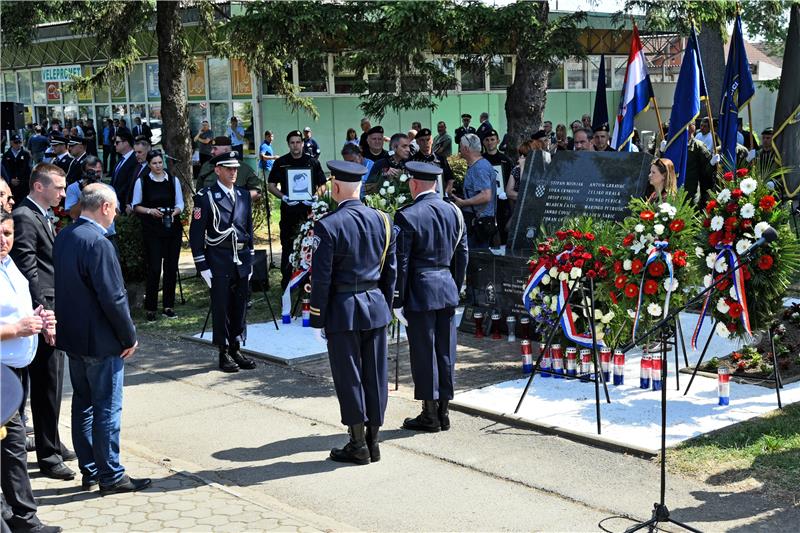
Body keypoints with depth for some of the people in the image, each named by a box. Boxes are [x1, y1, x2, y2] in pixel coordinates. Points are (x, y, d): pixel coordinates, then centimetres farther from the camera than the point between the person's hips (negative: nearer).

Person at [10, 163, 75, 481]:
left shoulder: (43, 216, 15)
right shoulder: (25, 217, -14)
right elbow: (26, 269, -20)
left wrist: (53, 311, 17)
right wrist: (42, 313, -22)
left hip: (53, 308, 10)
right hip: (43, 309, -10)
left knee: (50, 383, 18)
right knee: (46, 385, -3)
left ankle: (52, 445, 29)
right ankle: (48, 455, 5)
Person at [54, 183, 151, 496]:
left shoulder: (63, 237, 5)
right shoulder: (98, 243, -22)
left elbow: (63, 286, 12)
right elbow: (113, 297, -22)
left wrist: (66, 323, 18)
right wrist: (129, 337, -11)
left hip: (71, 337, 9)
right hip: (100, 341, -9)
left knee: (83, 404, 16)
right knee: (107, 408, 1)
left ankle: (89, 471, 25)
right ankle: (110, 476, 10)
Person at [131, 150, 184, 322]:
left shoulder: (173, 180, 7)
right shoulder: (141, 181, 1)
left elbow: (180, 204, 10)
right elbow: (136, 206, 7)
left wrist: (173, 212, -10)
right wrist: (150, 211, -10)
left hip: (172, 227, 3)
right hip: (152, 229, -3)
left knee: (171, 267, 4)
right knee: (154, 268, -8)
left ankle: (168, 306, 14)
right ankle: (150, 308, 1)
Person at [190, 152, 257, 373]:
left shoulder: (243, 195, 11)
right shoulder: (205, 197, -6)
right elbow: (196, 234, -7)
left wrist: (250, 259, 14)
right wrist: (202, 265, -10)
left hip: (241, 260, 5)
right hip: (219, 262, -5)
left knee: (240, 305, 9)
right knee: (221, 307, 1)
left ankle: (236, 349, 20)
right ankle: (224, 353, 10)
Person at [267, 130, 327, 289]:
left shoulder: (312, 162, 8)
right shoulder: (280, 162, 6)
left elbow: (322, 185, 11)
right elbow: (271, 185, 7)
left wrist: (315, 196, -9)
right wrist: (283, 197, -9)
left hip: (309, 209, 1)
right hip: (288, 210, 0)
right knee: (287, 245, 2)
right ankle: (286, 279, 9)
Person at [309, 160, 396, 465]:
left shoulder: (328, 226, -14)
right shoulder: (382, 220, 3)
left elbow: (321, 278, -12)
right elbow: (390, 270, 9)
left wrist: (318, 318, -4)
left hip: (343, 310, -5)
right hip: (376, 307, 5)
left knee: (349, 378, 4)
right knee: (376, 376, 11)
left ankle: (358, 446, 11)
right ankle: (373, 442, 20)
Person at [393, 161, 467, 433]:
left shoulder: (407, 216, -12)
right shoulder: (454, 212, 6)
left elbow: (401, 263, -12)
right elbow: (462, 255, 11)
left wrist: (398, 301, -6)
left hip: (420, 292, -6)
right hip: (447, 290, 6)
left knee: (424, 352, 2)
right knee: (446, 352, 11)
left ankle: (430, 415, 9)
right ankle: (443, 412, 19)